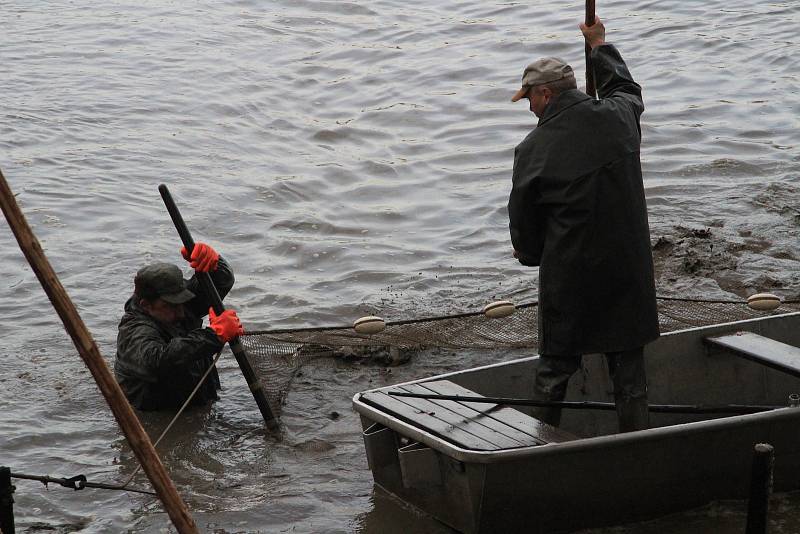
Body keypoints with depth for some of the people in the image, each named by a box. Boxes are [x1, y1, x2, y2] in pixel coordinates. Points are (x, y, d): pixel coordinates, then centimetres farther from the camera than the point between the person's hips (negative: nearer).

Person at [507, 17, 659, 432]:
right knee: (629, 368, 11)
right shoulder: (620, 117, -2)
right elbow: (626, 87, 25)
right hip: (628, 270, 3)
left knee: (555, 367, 11)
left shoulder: (533, 149, -12)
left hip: (568, 277, -3)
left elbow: (523, 219, -1)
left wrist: (530, 253, 20)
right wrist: (599, 45, 40)